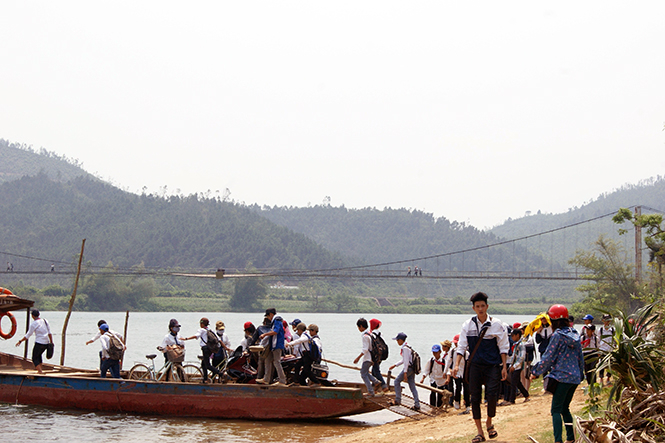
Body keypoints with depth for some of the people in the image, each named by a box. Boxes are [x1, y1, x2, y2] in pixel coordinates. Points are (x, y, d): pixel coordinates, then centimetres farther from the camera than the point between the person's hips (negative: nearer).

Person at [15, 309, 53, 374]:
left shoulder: (33, 324, -10)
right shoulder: (45, 321, 6)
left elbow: (28, 335, -6)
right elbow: (49, 333, 9)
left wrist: (20, 341, 4)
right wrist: (51, 342, 15)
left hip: (39, 343, -7)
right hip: (46, 343, 7)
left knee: (35, 358, 5)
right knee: (38, 355, 30)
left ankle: (40, 371, -11)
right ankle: (40, 369, 31)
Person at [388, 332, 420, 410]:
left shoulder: (405, 348, -14)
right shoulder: (408, 347, 17)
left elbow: (406, 361, -19)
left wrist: (405, 372, -21)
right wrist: (395, 365, 29)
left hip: (408, 368, -9)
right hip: (412, 368, 9)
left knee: (397, 381, 2)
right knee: (412, 386, 7)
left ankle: (398, 400, 5)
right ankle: (417, 405, 4)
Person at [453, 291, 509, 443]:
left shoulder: (496, 324, -1)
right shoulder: (468, 325, 4)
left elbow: (503, 347, 4)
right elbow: (461, 346, 7)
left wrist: (504, 367, -1)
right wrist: (457, 365, -4)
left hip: (492, 365, -2)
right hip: (475, 365, 2)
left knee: (491, 396, -12)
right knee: (475, 398, 0)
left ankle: (489, 423, 16)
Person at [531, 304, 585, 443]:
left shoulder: (557, 335, -11)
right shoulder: (574, 334, 8)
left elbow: (548, 358, -9)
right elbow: (580, 357, 16)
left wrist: (536, 372, 1)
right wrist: (581, 373, 28)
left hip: (562, 377, -7)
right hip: (575, 377, 7)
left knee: (556, 410, -6)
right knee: (565, 408, 18)